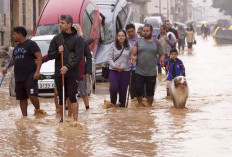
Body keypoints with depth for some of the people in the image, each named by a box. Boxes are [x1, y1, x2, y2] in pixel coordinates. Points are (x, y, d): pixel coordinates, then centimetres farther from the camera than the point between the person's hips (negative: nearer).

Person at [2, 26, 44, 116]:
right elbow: (14, 60, 33)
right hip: (18, 77, 8)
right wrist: (7, 68, 16)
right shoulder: (17, 47, 20)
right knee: (22, 99, 9)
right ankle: (24, 116, 14)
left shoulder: (31, 44, -5)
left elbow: (39, 57, -11)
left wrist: (37, 71, -21)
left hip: (30, 76, -8)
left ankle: (38, 110, 1)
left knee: (32, 95, -19)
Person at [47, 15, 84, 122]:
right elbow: (50, 55, 11)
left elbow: (78, 56, -9)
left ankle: (75, 120, -8)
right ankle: (62, 119, 18)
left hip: (72, 73, -3)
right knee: (61, 98, 8)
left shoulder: (77, 39, -1)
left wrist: (68, 67, -20)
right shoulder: (56, 39, 9)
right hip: (59, 73, 3)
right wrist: (58, 52, -11)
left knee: (72, 96, -10)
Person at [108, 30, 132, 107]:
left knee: (123, 90, 2)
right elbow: (109, 58, 2)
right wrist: (115, 66, -10)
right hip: (114, 71, -1)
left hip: (125, 71, 1)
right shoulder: (113, 46, 3)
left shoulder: (129, 47, 5)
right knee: (113, 88, -15)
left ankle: (122, 106, 14)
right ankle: (113, 103, 9)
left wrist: (123, 67, -3)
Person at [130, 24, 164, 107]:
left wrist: (162, 60, -13)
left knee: (150, 91, 7)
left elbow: (161, 54, 8)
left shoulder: (156, 43, 6)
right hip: (139, 72, 0)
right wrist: (133, 58, -19)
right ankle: (140, 104, 17)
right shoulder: (138, 42, 5)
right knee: (138, 89, -5)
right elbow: (133, 54, 3)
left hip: (152, 73, 0)